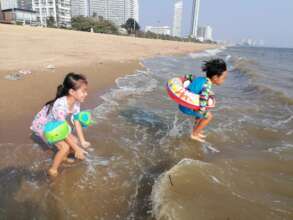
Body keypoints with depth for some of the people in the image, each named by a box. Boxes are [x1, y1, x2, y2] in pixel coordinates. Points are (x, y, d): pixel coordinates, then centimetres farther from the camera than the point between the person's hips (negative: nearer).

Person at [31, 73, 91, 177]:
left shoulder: (76, 102, -17)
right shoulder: (61, 106, -40)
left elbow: (77, 122, -10)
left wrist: (82, 141, -13)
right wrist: (76, 148, -26)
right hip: (42, 126, -7)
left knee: (75, 141, 3)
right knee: (65, 147, -18)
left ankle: (63, 157, 32)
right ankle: (53, 170, 6)